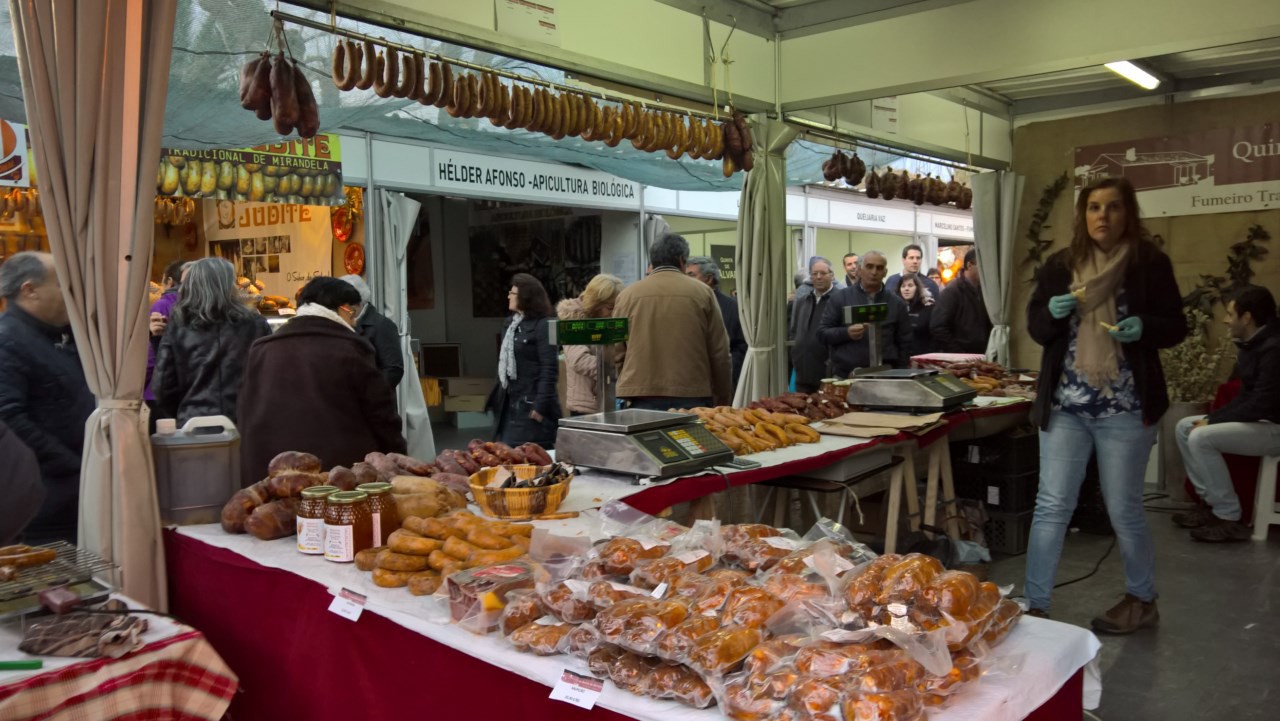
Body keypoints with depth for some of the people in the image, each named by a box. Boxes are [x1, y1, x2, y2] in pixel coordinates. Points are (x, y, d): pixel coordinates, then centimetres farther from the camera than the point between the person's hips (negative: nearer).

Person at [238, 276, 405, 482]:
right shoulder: (350, 349, -3)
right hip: (343, 469, -4)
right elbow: (381, 415, -2)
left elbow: (246, 416, 17)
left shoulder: (260, 350, 13)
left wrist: (254, 470, 24)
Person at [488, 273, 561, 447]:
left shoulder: (542, 326, -12)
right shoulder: (511, 324, 14)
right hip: (511, 402, 9)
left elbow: (549, 369, -17)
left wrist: (540, 406, -20)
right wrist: (498, 397, 16)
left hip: (530, 404, -8)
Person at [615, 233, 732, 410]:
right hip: (692, 397, -1)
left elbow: (616, 353, 7)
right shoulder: (702, 292, 1)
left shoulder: (627, 294, 4)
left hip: (642, 398, 1)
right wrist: (723, 400, 12)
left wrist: (625, 389, 19)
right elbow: (720, 354, 3)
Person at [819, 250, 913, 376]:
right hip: (844, 376, -1)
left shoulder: (896, 303, 10)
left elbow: (904, 344, 11)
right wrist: (846, 333, -15)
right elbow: (822, 333, 3)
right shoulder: (840, 298, 4)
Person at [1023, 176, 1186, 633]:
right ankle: (1035, 606, 9)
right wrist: (1053, 311, -12)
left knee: (1123, 509, 8)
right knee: (1051, 505, 2)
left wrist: (1144, 327, -18)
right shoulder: (1059, 265, 6)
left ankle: (1142, 600, 30)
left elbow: (1176, 328, 3)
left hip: (1125, 408, -2)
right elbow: (1036, 328, 9)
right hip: (1065, 405, 2)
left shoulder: (1151, 263, -1)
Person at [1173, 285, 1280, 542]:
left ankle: (1229, 518, -15)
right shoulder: (1252, 345, 10)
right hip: (1258, 421, 10)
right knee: (1185, 427, 6)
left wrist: (1213, 421, -17)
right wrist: (1212, 417, -2)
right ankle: (1210, 502, 7)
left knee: (1201, 438, -24)